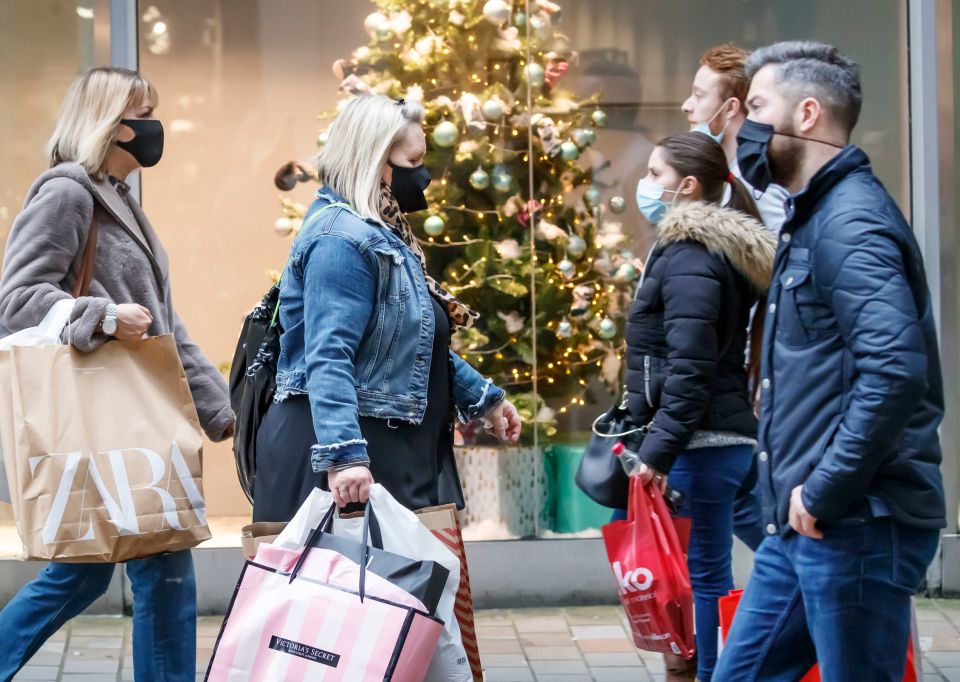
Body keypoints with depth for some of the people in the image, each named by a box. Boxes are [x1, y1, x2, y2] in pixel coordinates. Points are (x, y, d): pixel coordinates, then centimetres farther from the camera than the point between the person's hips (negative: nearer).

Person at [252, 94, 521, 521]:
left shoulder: (381, 235, 18)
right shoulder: (342, 238, -16)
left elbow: (417, 348, 29)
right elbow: (329, 358, -27)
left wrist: (482, 398, 32)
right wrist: (343, 455, -35)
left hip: (394, 460, 11)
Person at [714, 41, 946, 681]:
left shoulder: (850, 220, -15)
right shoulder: (816, 216, 17)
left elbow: (895, 366, -28)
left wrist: (825, 491, -23)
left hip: (857, 524, -10)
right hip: (805, 526, 10)